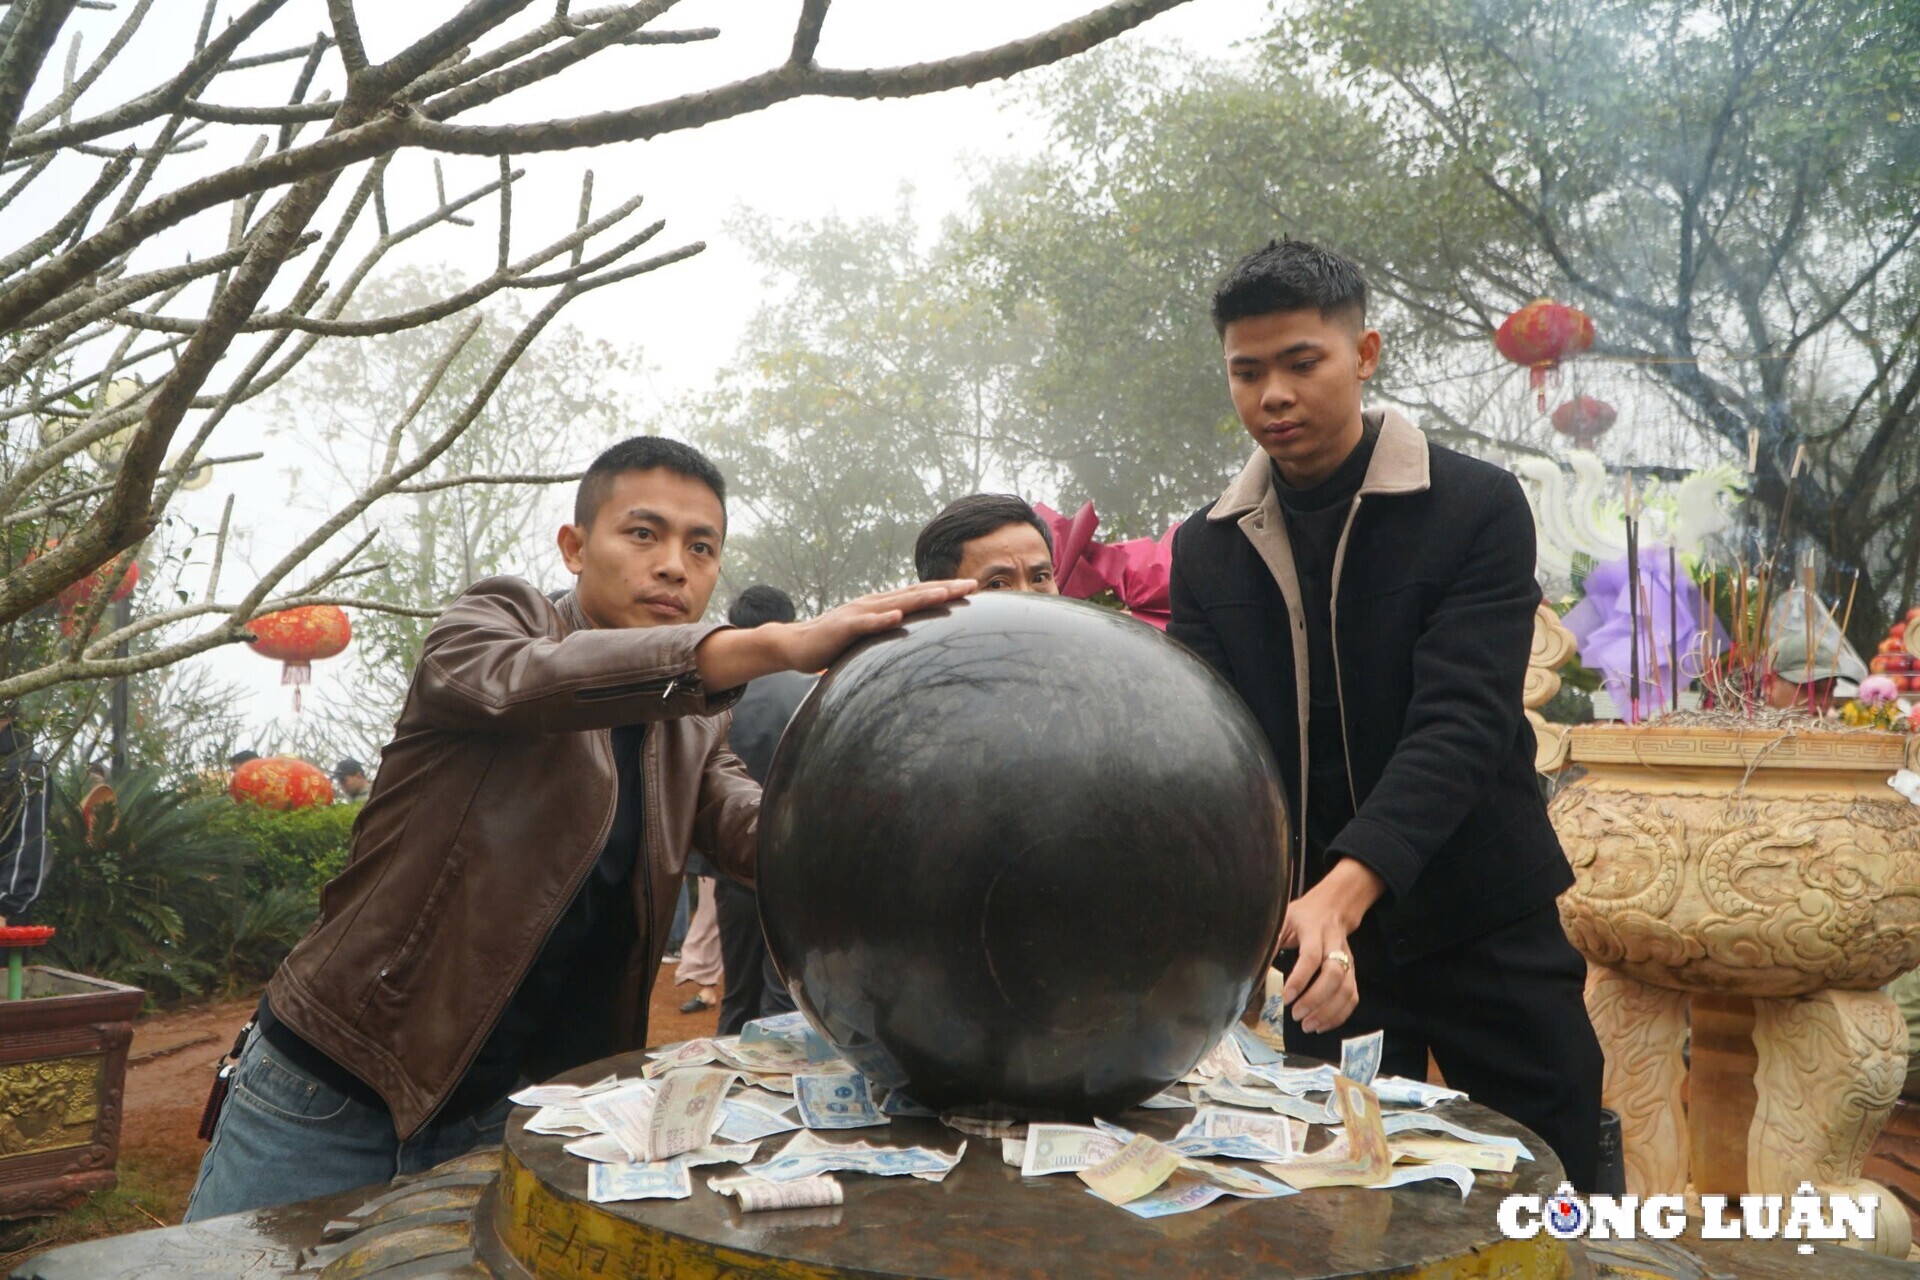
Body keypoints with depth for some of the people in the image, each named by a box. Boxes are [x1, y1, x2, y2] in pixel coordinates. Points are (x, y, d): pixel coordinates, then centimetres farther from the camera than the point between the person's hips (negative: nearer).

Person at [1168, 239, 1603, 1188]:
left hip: (1483, 925, -2)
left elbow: (1459, 722, -20)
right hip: (1314, 928, 2)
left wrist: (1345, 889, -35)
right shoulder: (1207, 549, 2)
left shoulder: (1477, 508, -9)